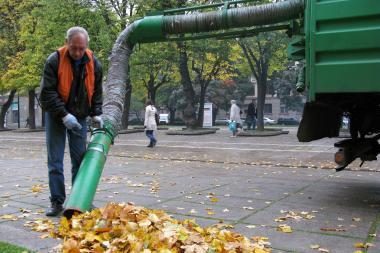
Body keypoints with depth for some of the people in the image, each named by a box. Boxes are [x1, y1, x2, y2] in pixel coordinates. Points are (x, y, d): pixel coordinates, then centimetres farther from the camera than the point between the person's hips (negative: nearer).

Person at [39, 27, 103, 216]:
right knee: (55, 161, -2)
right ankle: (57, 201, 5)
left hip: (79, 117, 3)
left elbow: (96, 92, 4)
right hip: (56, 116, -3)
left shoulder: (93, 63, -6)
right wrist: (64, 115, -25)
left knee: (80, 160, 5)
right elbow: (47, 92, -18)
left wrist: (96, 114, -8)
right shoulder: (54, 60, -17)